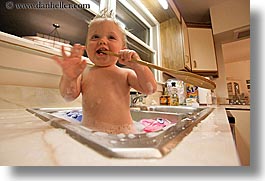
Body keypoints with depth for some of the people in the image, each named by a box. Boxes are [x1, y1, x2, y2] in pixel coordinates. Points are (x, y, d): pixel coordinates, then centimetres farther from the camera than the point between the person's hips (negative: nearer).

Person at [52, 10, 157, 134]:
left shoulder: (126, 74, -1)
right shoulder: (83, 73, 3)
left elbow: (150, 89, -8)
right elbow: (69, 96, -3)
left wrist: (137, 66, -20)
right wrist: (69, 78, -22)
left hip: (122, 132, -3)